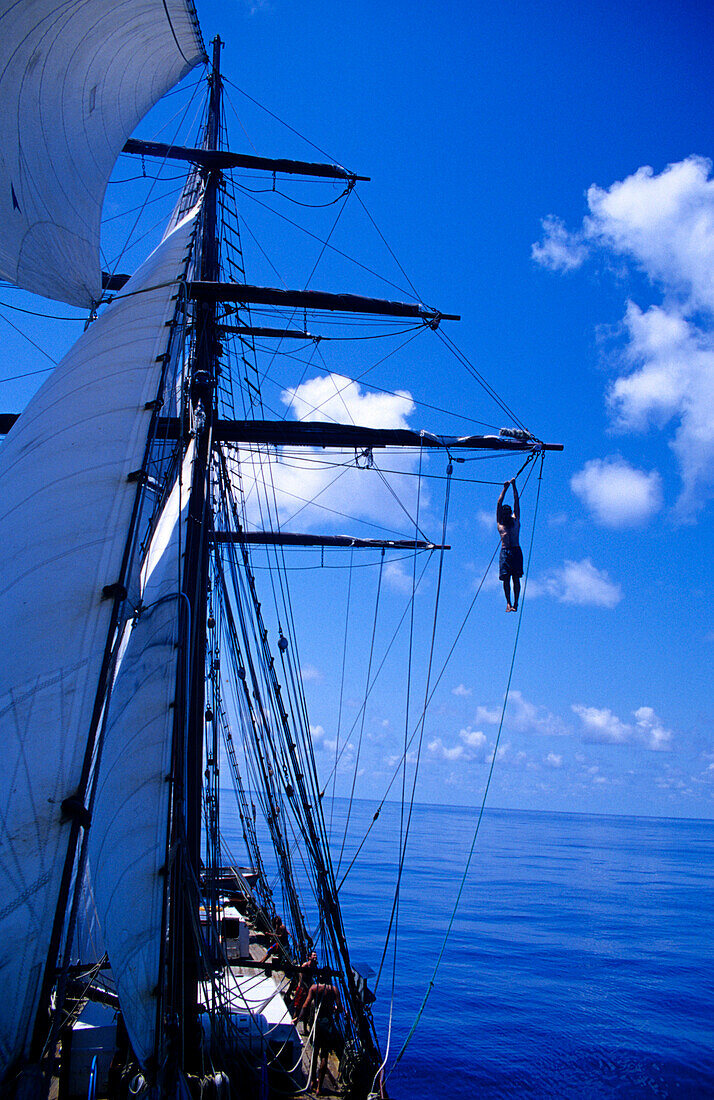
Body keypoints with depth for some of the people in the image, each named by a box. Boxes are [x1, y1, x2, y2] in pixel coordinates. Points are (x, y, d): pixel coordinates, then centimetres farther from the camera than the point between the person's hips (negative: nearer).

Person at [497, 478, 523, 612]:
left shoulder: (515, 520, 18)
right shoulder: (500, 522, 16)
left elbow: (516, 501, 20)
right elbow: (499, 503, 17)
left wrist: (514, 485, 22)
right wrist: (505, 488, 24)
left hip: (516, 551, 0)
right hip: (505, 551, 0)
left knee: (516, 578, -5)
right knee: (506, 578, -6)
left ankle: (515, 603, -6)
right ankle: (508, 602, -4)